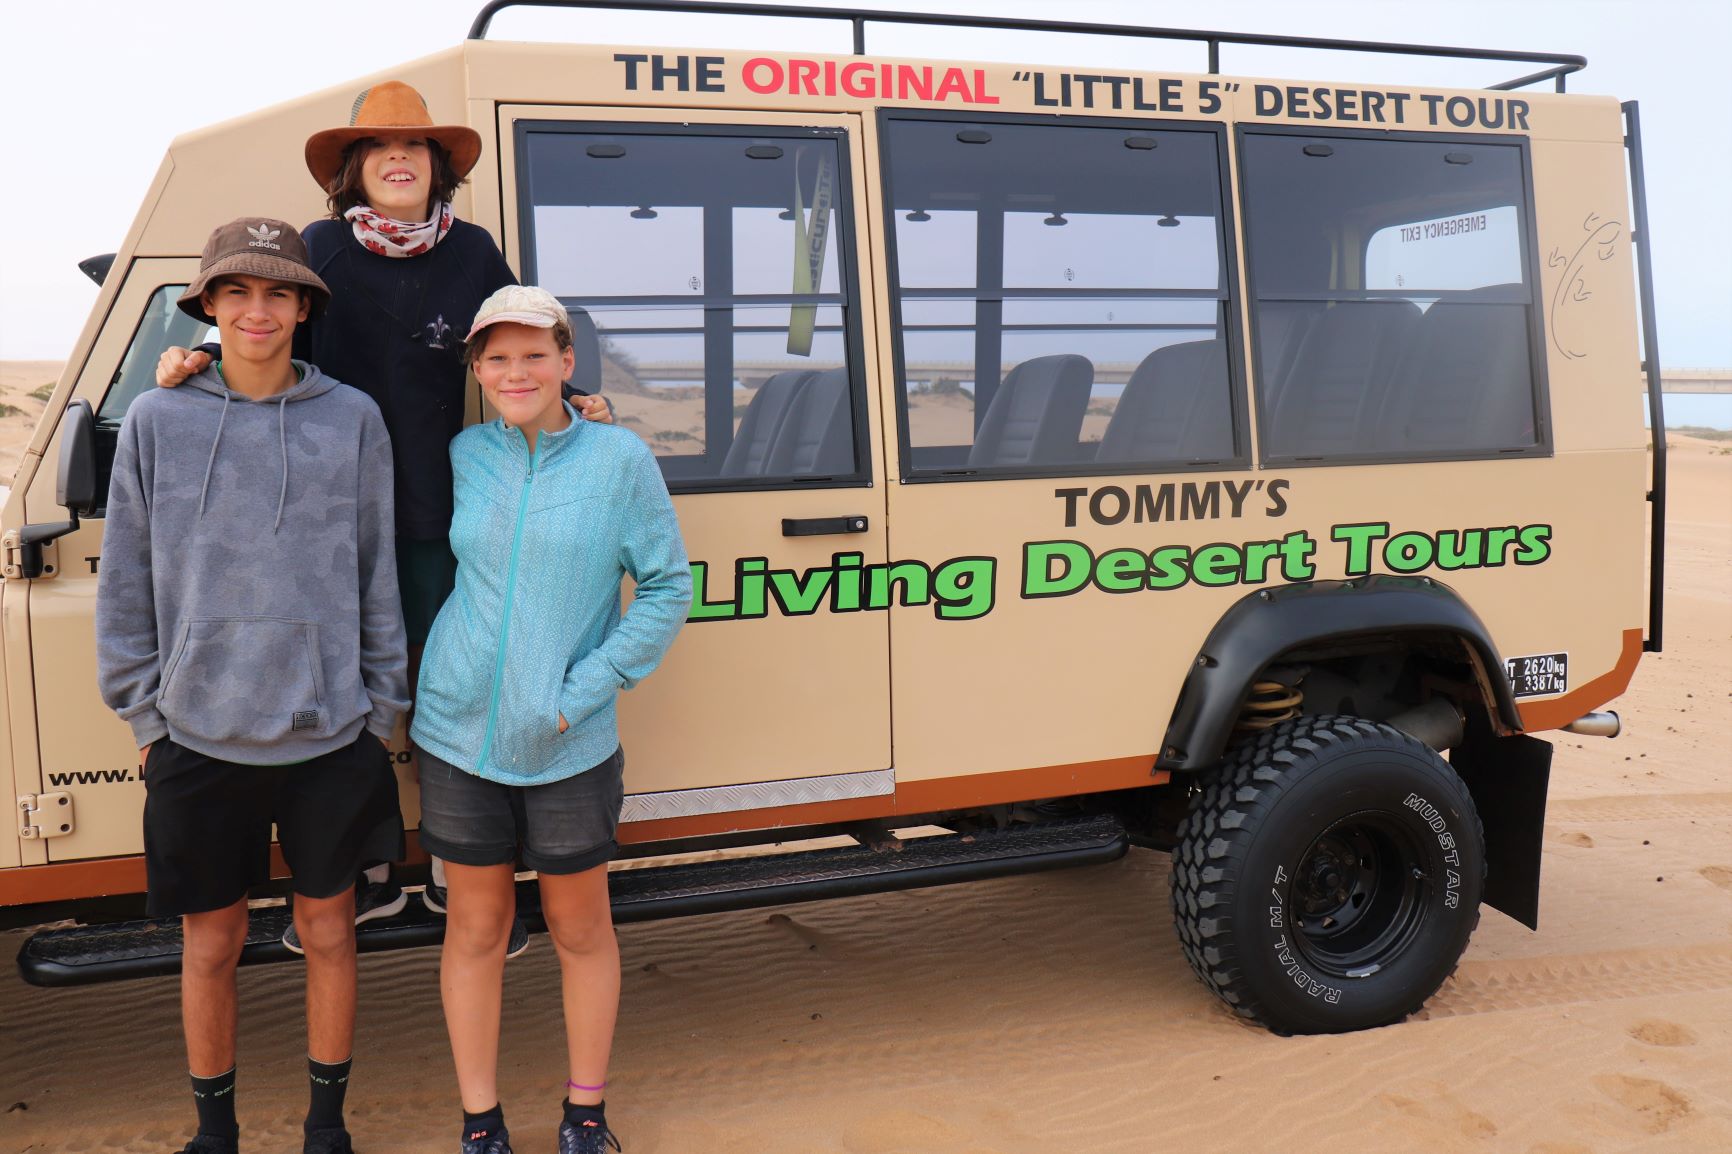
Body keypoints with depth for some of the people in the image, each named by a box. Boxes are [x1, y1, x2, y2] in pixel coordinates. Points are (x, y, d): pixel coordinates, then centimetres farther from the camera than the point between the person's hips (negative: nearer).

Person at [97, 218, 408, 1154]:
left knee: (327, 932, 13)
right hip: (198, 739, 0)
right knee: (210, 945, 12)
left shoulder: (352, 418, 0)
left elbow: (378, 576, 4)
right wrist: (143, 715, 3)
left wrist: (383, 708, 4)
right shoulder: (156, 421, 0)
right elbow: (124, 586, 5)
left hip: (331, 735, 0)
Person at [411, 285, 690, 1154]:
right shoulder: (464, 456, 1)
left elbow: (667, 589, -5)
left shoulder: (621, 459, -6)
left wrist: (581, 693, -11)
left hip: (569, 747, -2)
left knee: (581, 929, 12)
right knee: (475, 928, 11)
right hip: (458, 732, 2)